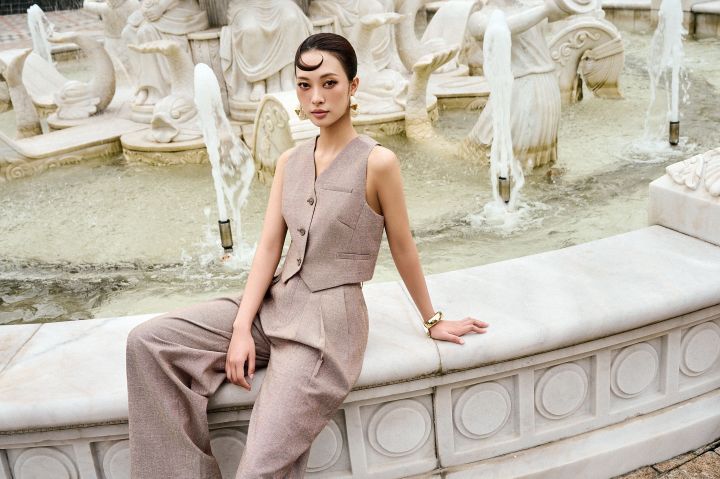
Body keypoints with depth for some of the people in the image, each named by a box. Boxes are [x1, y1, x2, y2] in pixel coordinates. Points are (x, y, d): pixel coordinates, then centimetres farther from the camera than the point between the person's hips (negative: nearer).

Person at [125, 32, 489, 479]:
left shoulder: (377, 161, -11)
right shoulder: (290, 161, 7)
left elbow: (403, 249, -1)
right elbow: (269, 246, 3)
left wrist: (433, 320, 9)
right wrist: (242, 328, -7)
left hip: (328, 321, -6)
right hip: (277, 304, 7)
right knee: (148, 340, -7)